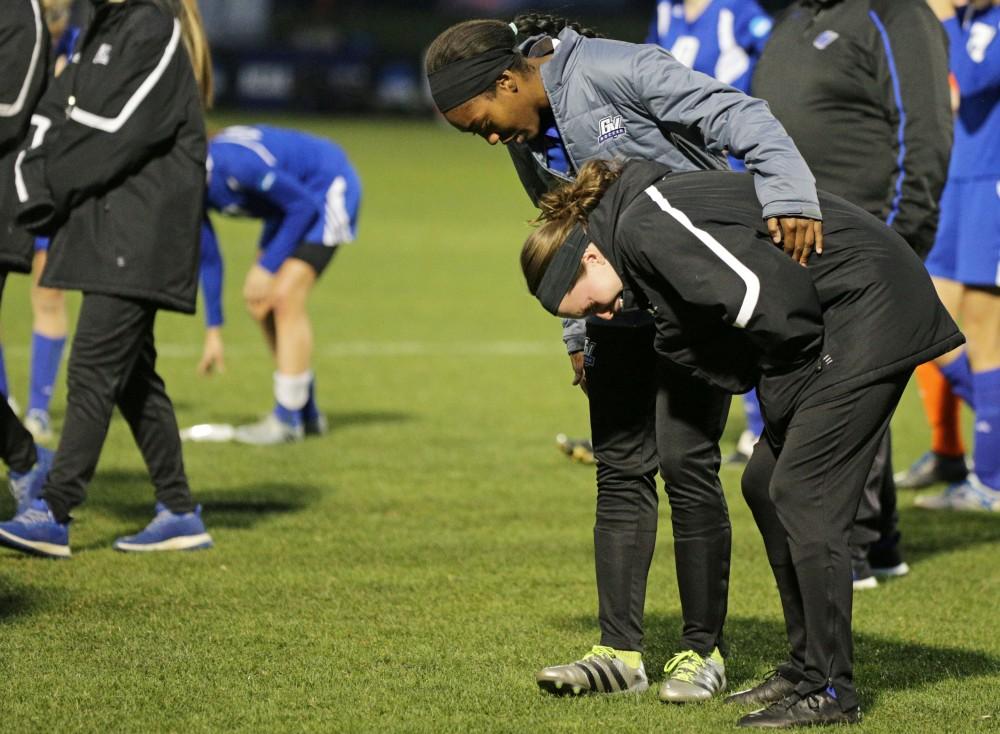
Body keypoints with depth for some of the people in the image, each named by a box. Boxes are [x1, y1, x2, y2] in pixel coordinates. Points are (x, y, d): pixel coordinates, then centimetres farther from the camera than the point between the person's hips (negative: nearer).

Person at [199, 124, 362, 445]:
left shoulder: (233, 165, -35)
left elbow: (304, 206, -25)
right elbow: (207, 259, 3)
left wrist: (267, 268, -20)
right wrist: (213, 331, 4)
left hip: (329, 188, -9)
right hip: (296, 195, 9)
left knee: (285, 298, -17)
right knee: (261, 302, 5)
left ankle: (287, 419, -11)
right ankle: (307, 414, 17)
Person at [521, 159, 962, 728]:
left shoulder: (643, 227, -16)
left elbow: (765, 294, -24)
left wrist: (783, 393, -10)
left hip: (867, 307, -11)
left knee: (801, 496, -11)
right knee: (766, 486, 14)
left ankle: (829, 693, -6)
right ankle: (808, 669, 21)